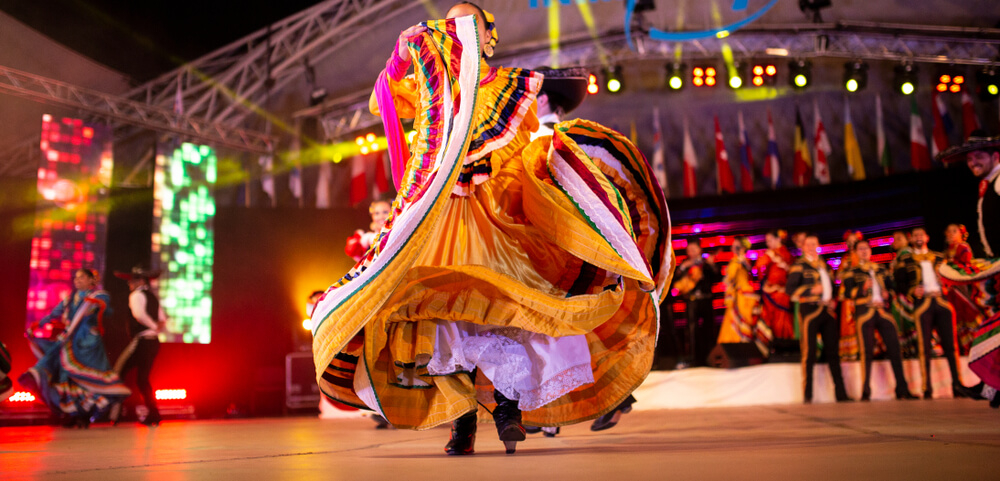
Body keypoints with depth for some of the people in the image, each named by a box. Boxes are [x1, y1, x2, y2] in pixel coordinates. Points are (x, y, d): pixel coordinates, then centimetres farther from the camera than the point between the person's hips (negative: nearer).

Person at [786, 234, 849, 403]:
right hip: (809, 309, -6)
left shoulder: (825, 266, 21)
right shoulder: (799, 265, 3)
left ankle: (840, 393, 9)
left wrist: (834, 301, 10)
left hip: (828, 311, 6)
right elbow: (789, 288, -7)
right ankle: (807, 395, -2)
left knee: (832, 352, 6)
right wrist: (811, 290, -16)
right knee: (809, 352, -6)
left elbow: (832, 287, 29)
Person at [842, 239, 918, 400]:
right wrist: (863, 288, -17)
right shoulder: (852, 272, 10)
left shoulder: (882, 270, 22)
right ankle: (865, 392, -5)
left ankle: (902, 389, 3)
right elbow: (847, 292, -1)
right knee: (867, 352, -8)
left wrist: (887, 294, 3)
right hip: (864, 312, -3)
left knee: (894, 349, -3)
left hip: (883, 311, 4)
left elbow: (892, 287, 25)